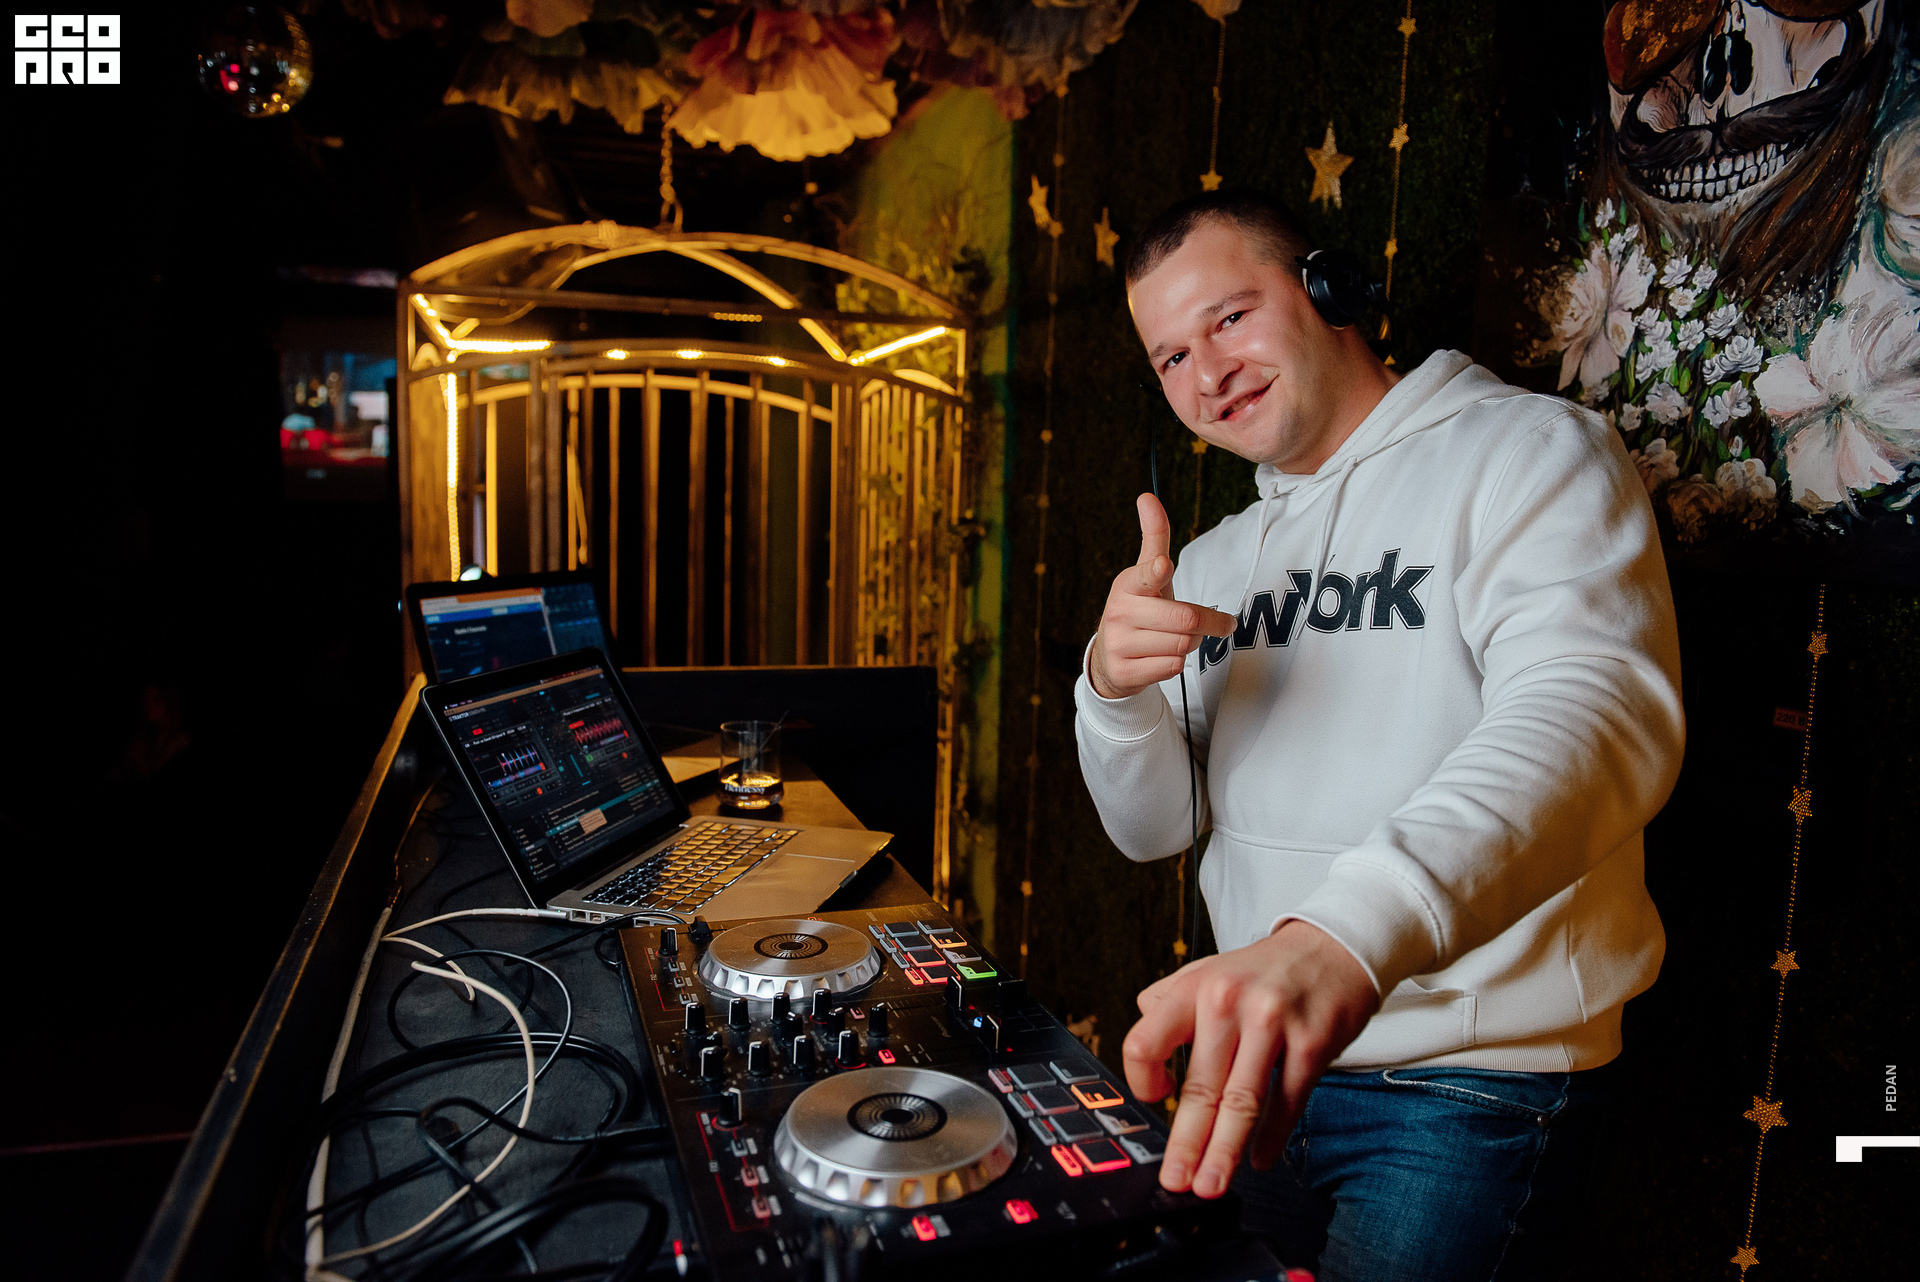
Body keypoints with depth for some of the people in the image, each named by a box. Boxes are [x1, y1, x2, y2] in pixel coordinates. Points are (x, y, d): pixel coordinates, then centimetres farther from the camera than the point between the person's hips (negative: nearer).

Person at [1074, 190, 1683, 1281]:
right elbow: (1156, 826, 7)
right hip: (1252, 1066, 6)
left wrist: (1345, 934, -46)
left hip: (1473, 1084, -6)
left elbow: (1593, 717, -29)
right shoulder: (1221, 560, 10)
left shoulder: (1531, 449, -10)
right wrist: (1117, 689, -16)